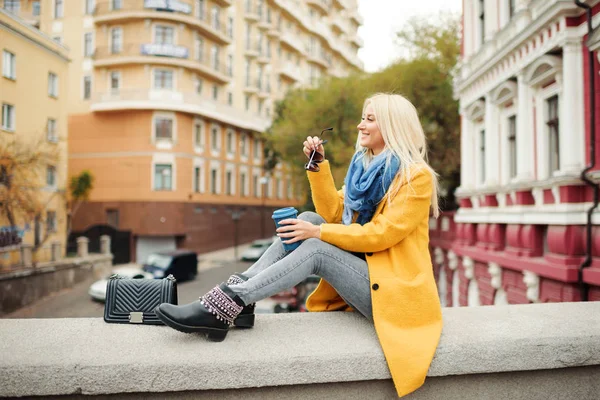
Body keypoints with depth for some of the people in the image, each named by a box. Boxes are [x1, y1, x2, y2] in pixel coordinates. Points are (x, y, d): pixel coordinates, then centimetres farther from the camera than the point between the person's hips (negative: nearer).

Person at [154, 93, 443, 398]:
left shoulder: (417, 176, -11)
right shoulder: (364, 166, 11)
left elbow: (382, 233, -20)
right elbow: (333, 213, 4)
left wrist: (318, 233, -21)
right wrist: (318, 164, -5)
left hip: (394, 291, -6)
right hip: (364, 270, 7)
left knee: (316, 249, -26)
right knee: (308, 219, -11)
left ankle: (226, 306, -27)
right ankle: (239, 294, -19)